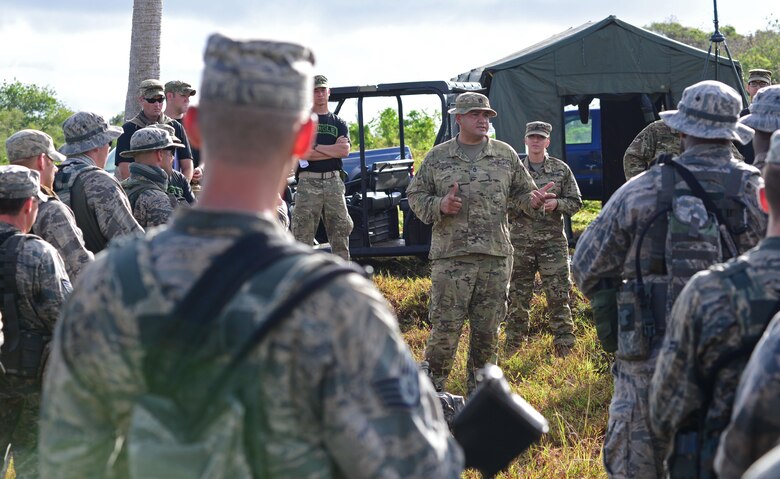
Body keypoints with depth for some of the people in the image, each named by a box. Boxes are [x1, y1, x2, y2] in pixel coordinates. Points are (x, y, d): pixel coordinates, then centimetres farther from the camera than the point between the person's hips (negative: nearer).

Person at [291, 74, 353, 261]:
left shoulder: (338, 123, 15)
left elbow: (345, 150, -3)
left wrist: (316, 147, -8)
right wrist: (333, 149, -7)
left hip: (333, 182, 3)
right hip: (308, 182, -3)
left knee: (340, 231, 4)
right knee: (302, 234, -6)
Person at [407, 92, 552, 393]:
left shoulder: (505, 154, 12)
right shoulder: (437, 157, 7)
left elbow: (521, 192, 16)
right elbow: (416, 196, 9)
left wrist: (532, 200, -7)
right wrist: (440, 206, -9)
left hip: (496, 256, 2)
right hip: (451, 256, -2)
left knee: (487, 328, 8)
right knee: (446, 326, -5)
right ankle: (432, 389, 5)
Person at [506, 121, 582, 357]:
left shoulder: (561, 169, 6)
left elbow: (575, 203, 8)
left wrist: (556, 203, -11)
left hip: (553, 241, -1)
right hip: (520, 242, 1)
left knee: (559, 295, -3)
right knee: (518, 296, 5)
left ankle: (565, 347, 2)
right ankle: (512, 349, 14)